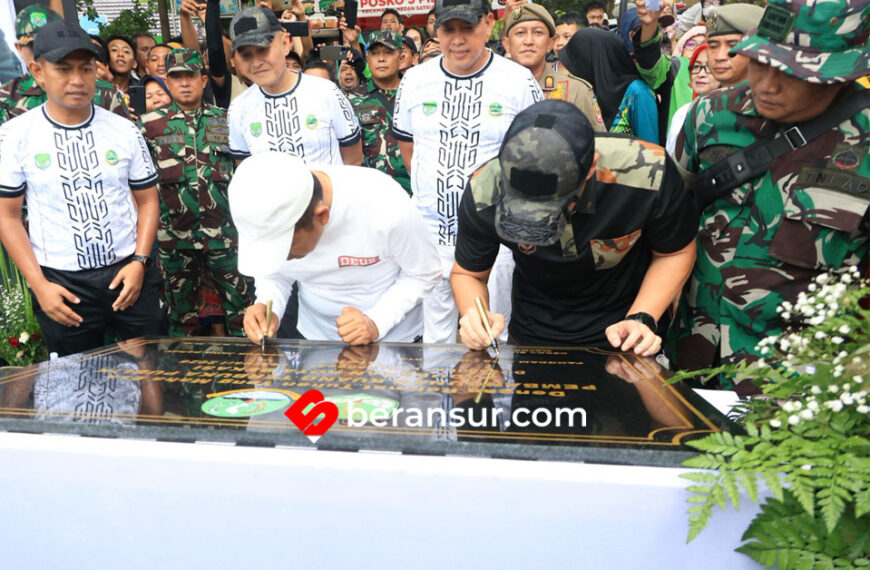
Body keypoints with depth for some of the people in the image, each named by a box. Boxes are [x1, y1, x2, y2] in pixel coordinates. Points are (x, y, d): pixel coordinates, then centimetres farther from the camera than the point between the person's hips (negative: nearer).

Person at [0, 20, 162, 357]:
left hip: (129, 272, 1)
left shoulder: (124, 130, 0)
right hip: (61, 282, 0)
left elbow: (147, 200, 5)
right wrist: (38, 284, -8)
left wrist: (139, 261, -8)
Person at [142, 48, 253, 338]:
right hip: (174, 234, 0)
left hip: (222, 232, 0)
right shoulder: (151, 124, 5)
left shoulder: (225, 119, 8)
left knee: (241, 305, 2)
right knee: (181, 313, 11)